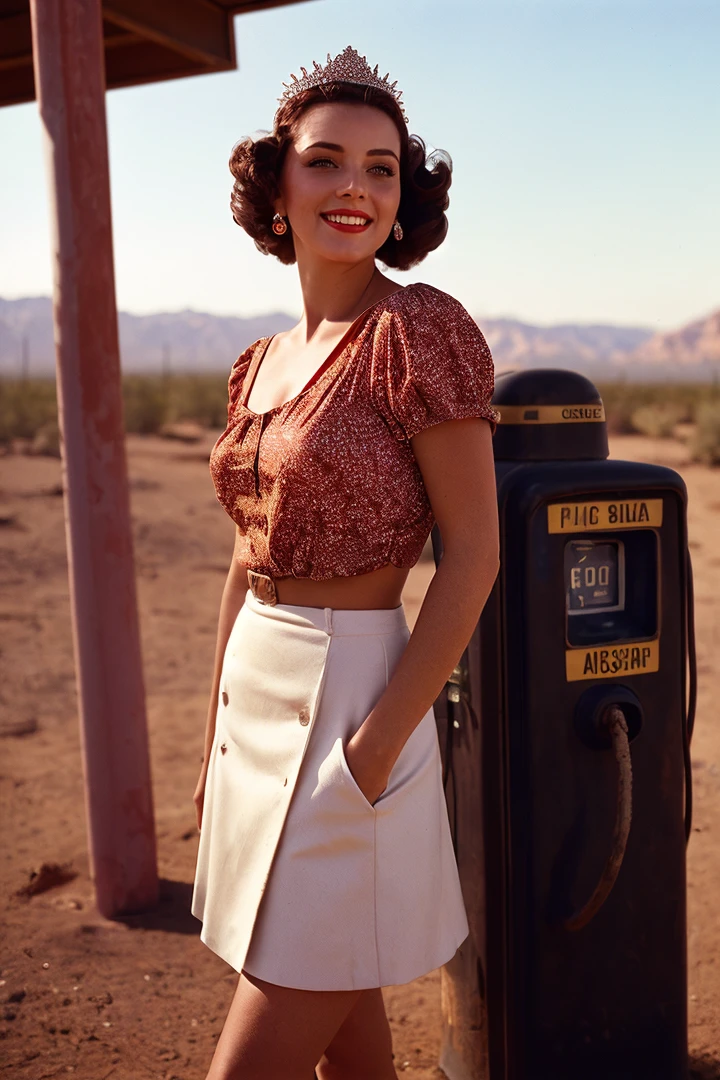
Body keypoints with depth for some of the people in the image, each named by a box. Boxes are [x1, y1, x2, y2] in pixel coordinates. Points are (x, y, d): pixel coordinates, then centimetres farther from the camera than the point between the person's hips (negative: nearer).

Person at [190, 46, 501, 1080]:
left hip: (351, 696, -7)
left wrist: (375, 751, -17)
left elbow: (474, 556, -14)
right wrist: (217, 747, 14)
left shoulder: (421, 328, -12)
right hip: (257, 699, 7)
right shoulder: (263, 365, 9)